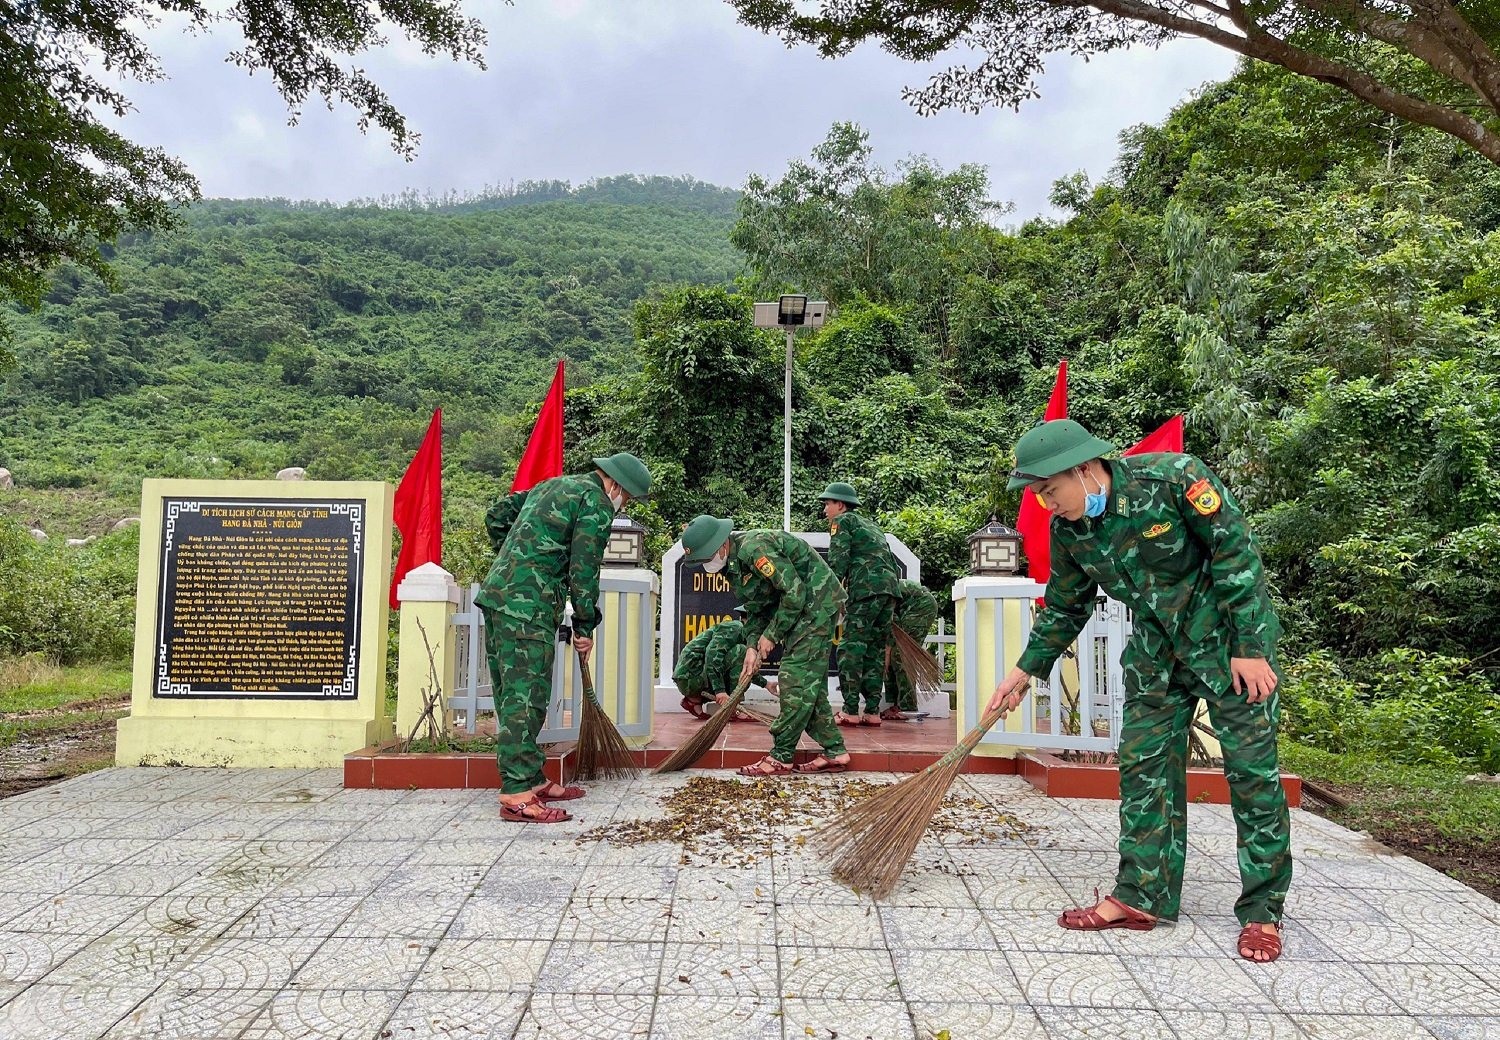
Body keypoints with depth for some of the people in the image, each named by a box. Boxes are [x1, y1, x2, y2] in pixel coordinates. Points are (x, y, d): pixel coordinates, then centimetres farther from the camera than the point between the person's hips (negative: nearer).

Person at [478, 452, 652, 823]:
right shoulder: (596, 503, -4)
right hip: (528, 607, -10)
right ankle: (517, 795, -8)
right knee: (525, 698, -9)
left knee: (513, 695, 11)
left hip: (497, 596, 10)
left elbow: (496, 517, 27)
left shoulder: (551, 485, 23)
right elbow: (583, 570, -8)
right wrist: (584, 627, 0)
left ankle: (531, 780, 19)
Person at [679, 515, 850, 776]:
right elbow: (755, 609, 12)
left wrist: (771, 635, -16)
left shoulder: (754, 548, -26)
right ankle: (834, 752, 15)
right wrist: (752, 647, -3)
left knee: (797, 678, -10)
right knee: (809, 681, 10)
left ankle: (780, 758, -7)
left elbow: (794, 592, -26)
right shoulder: (732, 563, 6)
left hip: (816, 601, -10)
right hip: (800, 606, 10)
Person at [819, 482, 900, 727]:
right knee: (875, 650, 11)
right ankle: (872, 711, 10)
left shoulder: (842, 521, 7)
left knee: (851, 648, -5)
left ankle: (850, 711, -7)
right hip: (890, 586, 8)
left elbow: (838, 561, -6)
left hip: (866, 587, -8)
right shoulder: (869, 523, 31)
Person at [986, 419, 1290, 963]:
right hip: (1156, 648, 6)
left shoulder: (1172, 477, -24)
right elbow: (1064, 608, 9)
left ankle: (1262, 911, 10)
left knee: (1252, 770, -2)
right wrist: (1025, 672, 12)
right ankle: (1140, 896, 12)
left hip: (1231, 636, -5)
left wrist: (1249, 648, -20)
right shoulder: (1069, 530, -6)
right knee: (1143, 766, 3)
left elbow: (1236, 551, -19)